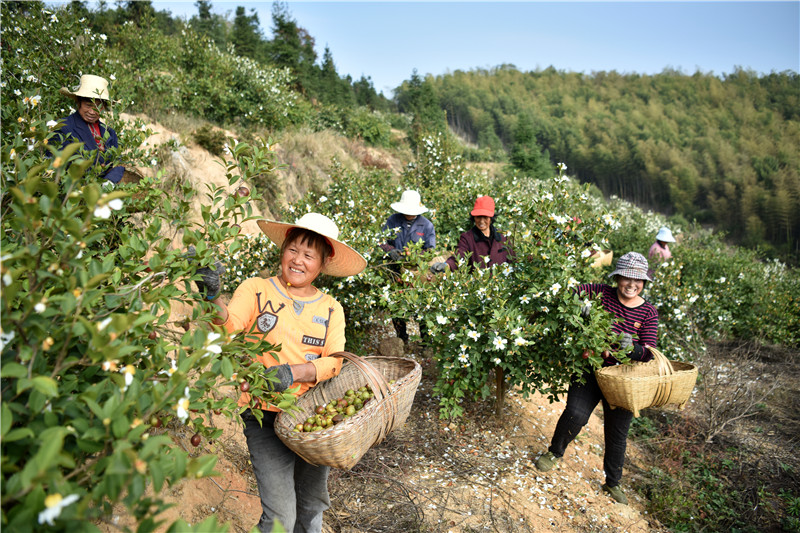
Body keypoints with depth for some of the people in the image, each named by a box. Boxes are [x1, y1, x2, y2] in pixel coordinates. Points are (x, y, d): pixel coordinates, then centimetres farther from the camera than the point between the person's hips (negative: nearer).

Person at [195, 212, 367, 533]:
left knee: (312, 506, 20)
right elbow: (230, 325, -21)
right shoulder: (257, 289, -4)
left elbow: (333, 361, -8)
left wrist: (294, 372, -26)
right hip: (267, 415, -3)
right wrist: (213, 296, -42)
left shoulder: (330, 309, 4)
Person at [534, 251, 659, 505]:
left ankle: (612, 483, 38)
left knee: (617, 432, 13)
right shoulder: (602, 294, -6)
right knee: (576, 413, -24)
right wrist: (581, 303, -25)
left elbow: (649, 353, -9)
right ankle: (555, 452, 7)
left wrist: (634, 349, -30)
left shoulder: (648, 313, -3)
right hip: (590, 367, -2)